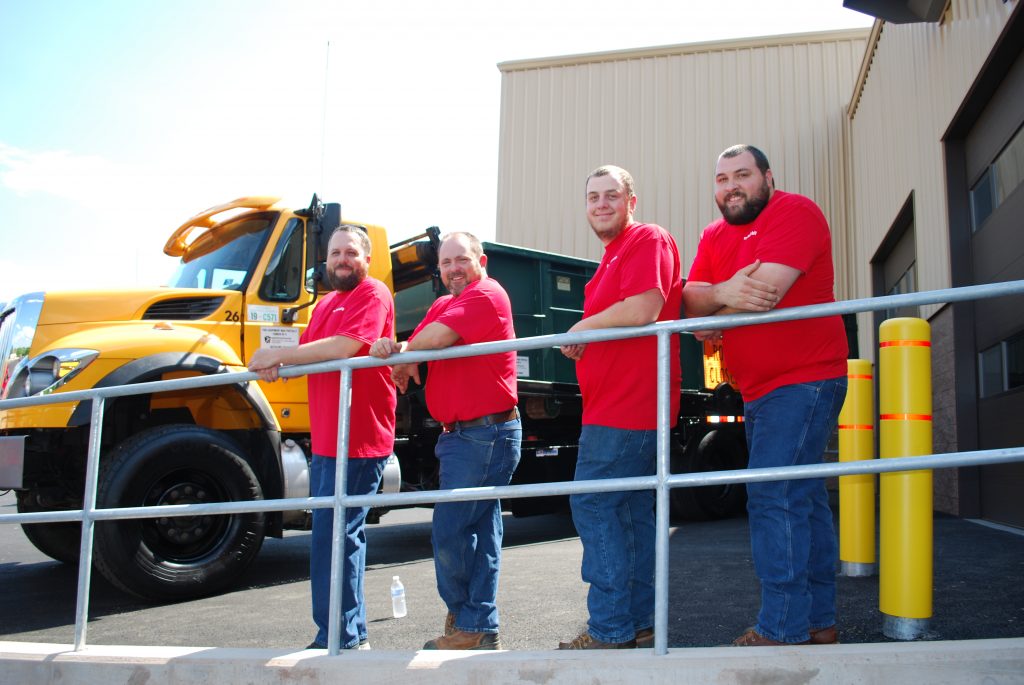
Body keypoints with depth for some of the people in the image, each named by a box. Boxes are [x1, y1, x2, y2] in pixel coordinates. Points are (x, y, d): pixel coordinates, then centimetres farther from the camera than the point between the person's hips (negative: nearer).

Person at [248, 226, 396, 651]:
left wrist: (279, 355, -14)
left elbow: (344, 347, -20)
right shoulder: (326, 304, 23)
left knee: (333, 539, -11)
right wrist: (276, 364, -1)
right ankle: (353, 634, 26)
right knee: (340, 536, 15)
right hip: (326, 440, 10)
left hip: (357, 440, -10)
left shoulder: (373, 295, -6)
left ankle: (337, 640, -4)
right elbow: (309, 354, 21)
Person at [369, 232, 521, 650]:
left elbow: (435, 338, -23)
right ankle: (482, 631, 18)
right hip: (460, 435, 10)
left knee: (450, 531, -9)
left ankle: (465, 623, 5)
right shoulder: (442, 305, 20)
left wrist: (403, 356, -2)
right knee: (480, 531, 12)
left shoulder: (486, 294, -10)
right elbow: (414, 348, 10)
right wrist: (390, 349, -14)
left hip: (485, 434, -10)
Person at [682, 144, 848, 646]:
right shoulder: (715, 236, 15)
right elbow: (689, 299, 1)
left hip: (803, 382, -9)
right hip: (758, 391, 9)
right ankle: (819, 622, 21)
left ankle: (781, 631, -10)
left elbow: (765, 290, -22)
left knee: (774, 500, -14)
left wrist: (711, 317, -5)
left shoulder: (795, 212, -9)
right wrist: (723, 292, -21)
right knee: (803, 502, 13)